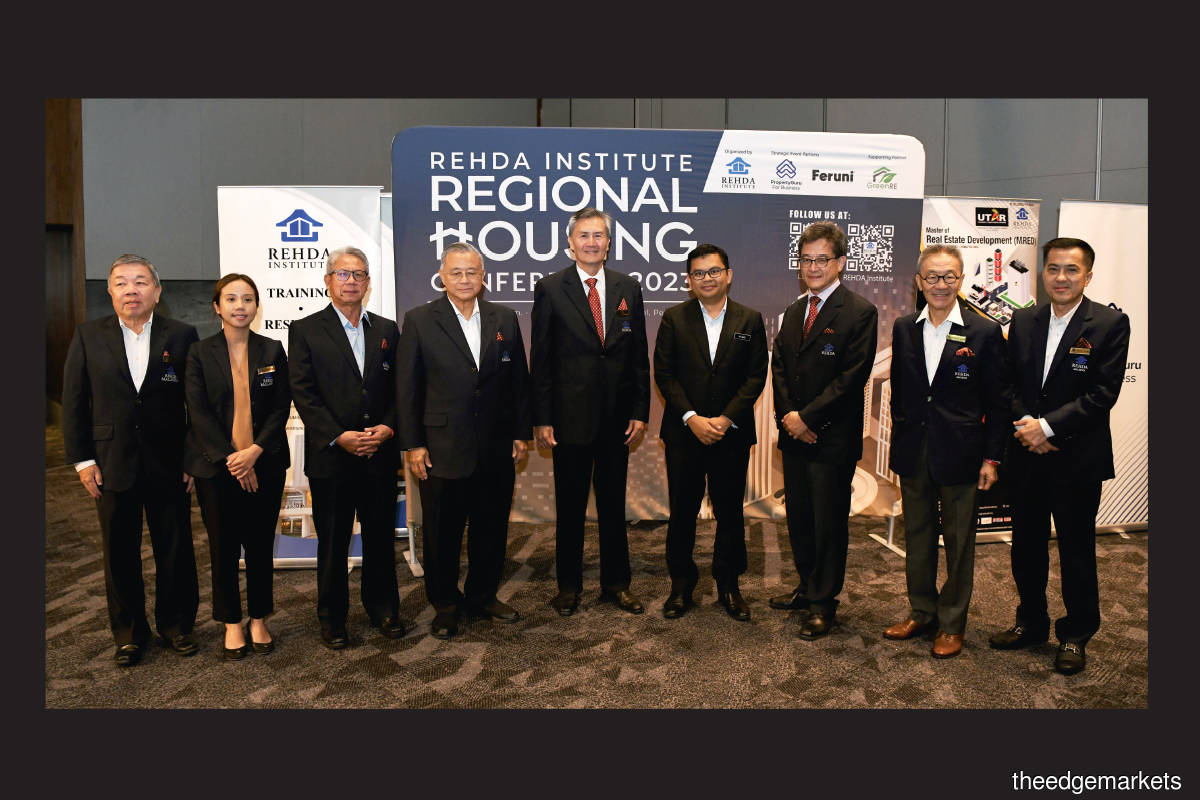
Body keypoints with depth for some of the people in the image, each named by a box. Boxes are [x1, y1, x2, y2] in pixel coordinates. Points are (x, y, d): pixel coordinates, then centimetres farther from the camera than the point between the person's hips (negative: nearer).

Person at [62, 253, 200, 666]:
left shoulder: (181, 336, -2)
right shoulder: (88, 337, 2)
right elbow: (74, 403, 3)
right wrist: (82, 459, -2)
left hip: (169, 466, -1)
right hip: (112, 466, 1)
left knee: (175, 550, 8)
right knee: (120, 553, 12)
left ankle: (176, 625, 27)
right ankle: (129, 633, 29)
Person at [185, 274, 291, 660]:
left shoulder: (272, 350, 5)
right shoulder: (200, 352, 2)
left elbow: (281, 408, 0)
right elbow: (199, 411, -4)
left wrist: (254, 451, -13)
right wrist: (231, 458, -13)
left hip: (264, 465, 1)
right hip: (216, 466, 0)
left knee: (260, 544, 7)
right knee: (224, 545, 6)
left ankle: (259, 620, 22)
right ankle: (232, 623, 21)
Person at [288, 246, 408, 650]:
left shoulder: (387, 330, 10)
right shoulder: (304, 330, 1)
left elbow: (399, 388, 8)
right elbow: (304, 394, -6)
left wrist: (387, 427, -8)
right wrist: (339, 437, -15)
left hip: (380, 454, 3)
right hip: (330, 457, -2)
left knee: (381, 536, 11)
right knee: (332, 541, 9)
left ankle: (383, 609, 28)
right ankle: (331, 618, 25)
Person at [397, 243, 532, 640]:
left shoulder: (505, 319, 6)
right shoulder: (419, 320, -2)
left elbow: (518, 380, 9)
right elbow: (407, 388, -3)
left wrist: (521, 433, 6)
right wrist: (412, 444, -7)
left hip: (496, 450, 3)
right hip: (443, 450, -3)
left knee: (491, 529, 15)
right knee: (442, 533, 10)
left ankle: (483, 596, 34)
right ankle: (445, 605, 29)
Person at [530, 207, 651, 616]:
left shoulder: (628, 288, 8)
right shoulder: (550, 288, 0)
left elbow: (639, 355, 8)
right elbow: (540, 358, -2)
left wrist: (640, 411, 1)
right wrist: (542, 418, -7)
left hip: (617, 416, 3)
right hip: (570, 415, -2)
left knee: (614, 504, 12)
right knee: (570, 505, 9)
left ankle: (616, 583, 27)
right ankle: (569, 585, 25)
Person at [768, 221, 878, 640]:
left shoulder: (860, 312, -9)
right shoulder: (794, 311, 13)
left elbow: (852, 377, -15)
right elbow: (779, 367, 11)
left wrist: (807, 417, -16)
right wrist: (788, 414, -5)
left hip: (833, 438, -6)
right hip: (794, 433, 6)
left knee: (828, 523, 5)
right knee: (798, 519, 15)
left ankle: (823, 603, 20)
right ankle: (807, 588, 33)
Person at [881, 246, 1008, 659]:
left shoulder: (985, 332, -6)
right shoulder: (904, 329, 5)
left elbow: (997, 402, -4)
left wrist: (991, 458, -6)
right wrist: (900, 448, 9)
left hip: (959, 456, -3)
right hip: (913, 454, 4)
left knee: (959, 543, 9)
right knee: (917, 538, 15)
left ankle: (952, 624, 25)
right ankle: (921, 612, 32)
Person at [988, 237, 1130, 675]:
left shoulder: (1110, 323, -6)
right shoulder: (1023, 321, 7)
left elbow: (1103, 393, -13)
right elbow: (1009, 383, 6)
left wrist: (1047, 425, -18)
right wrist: (1025, 425, -10)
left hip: (1078, 458, -4)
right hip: (1027, 456, 4)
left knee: (1076, 551, 8)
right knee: (1026, 545, 14)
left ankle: (1075, 635, 26)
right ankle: (1031, 623, 32)